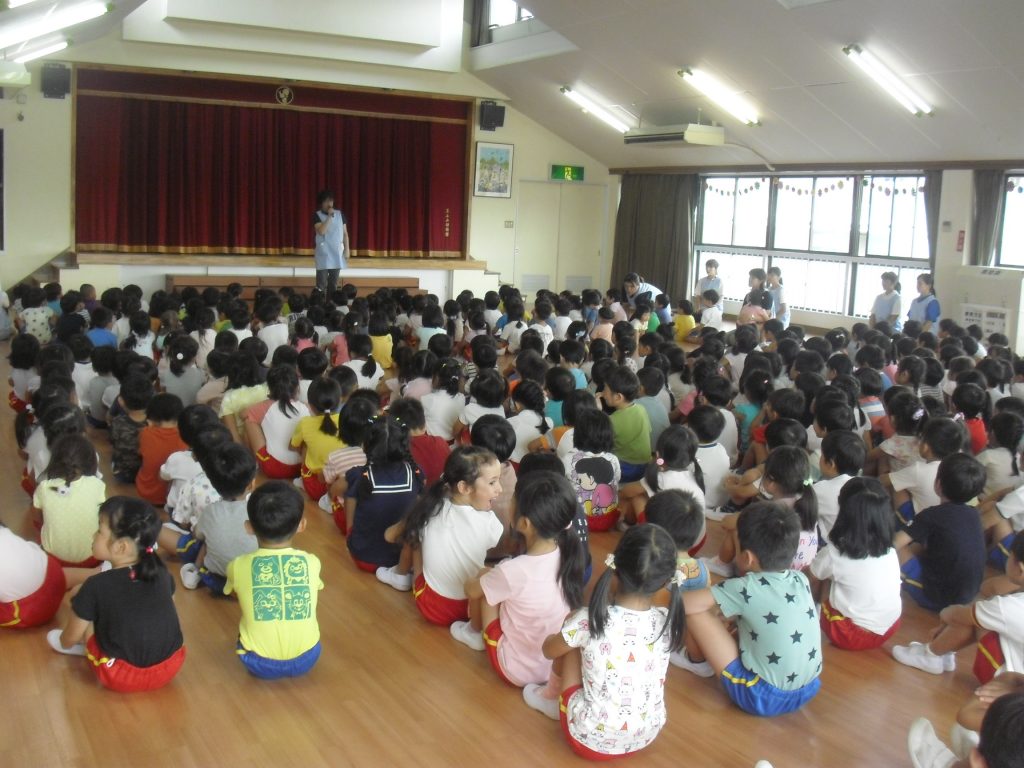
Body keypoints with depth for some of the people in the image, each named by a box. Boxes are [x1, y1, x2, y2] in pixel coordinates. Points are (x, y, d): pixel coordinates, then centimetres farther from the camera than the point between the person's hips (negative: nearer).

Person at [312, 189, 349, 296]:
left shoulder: (340, 214, 6)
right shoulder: (317, 215, -5)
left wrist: (347, 249, 2)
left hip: (337, 253, 4)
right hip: (323, 253, -3)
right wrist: (329, 216, -19)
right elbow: (321, 231, -20)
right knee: (321, 282, -5)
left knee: (334, 282, 10)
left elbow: (345, 233, 9)